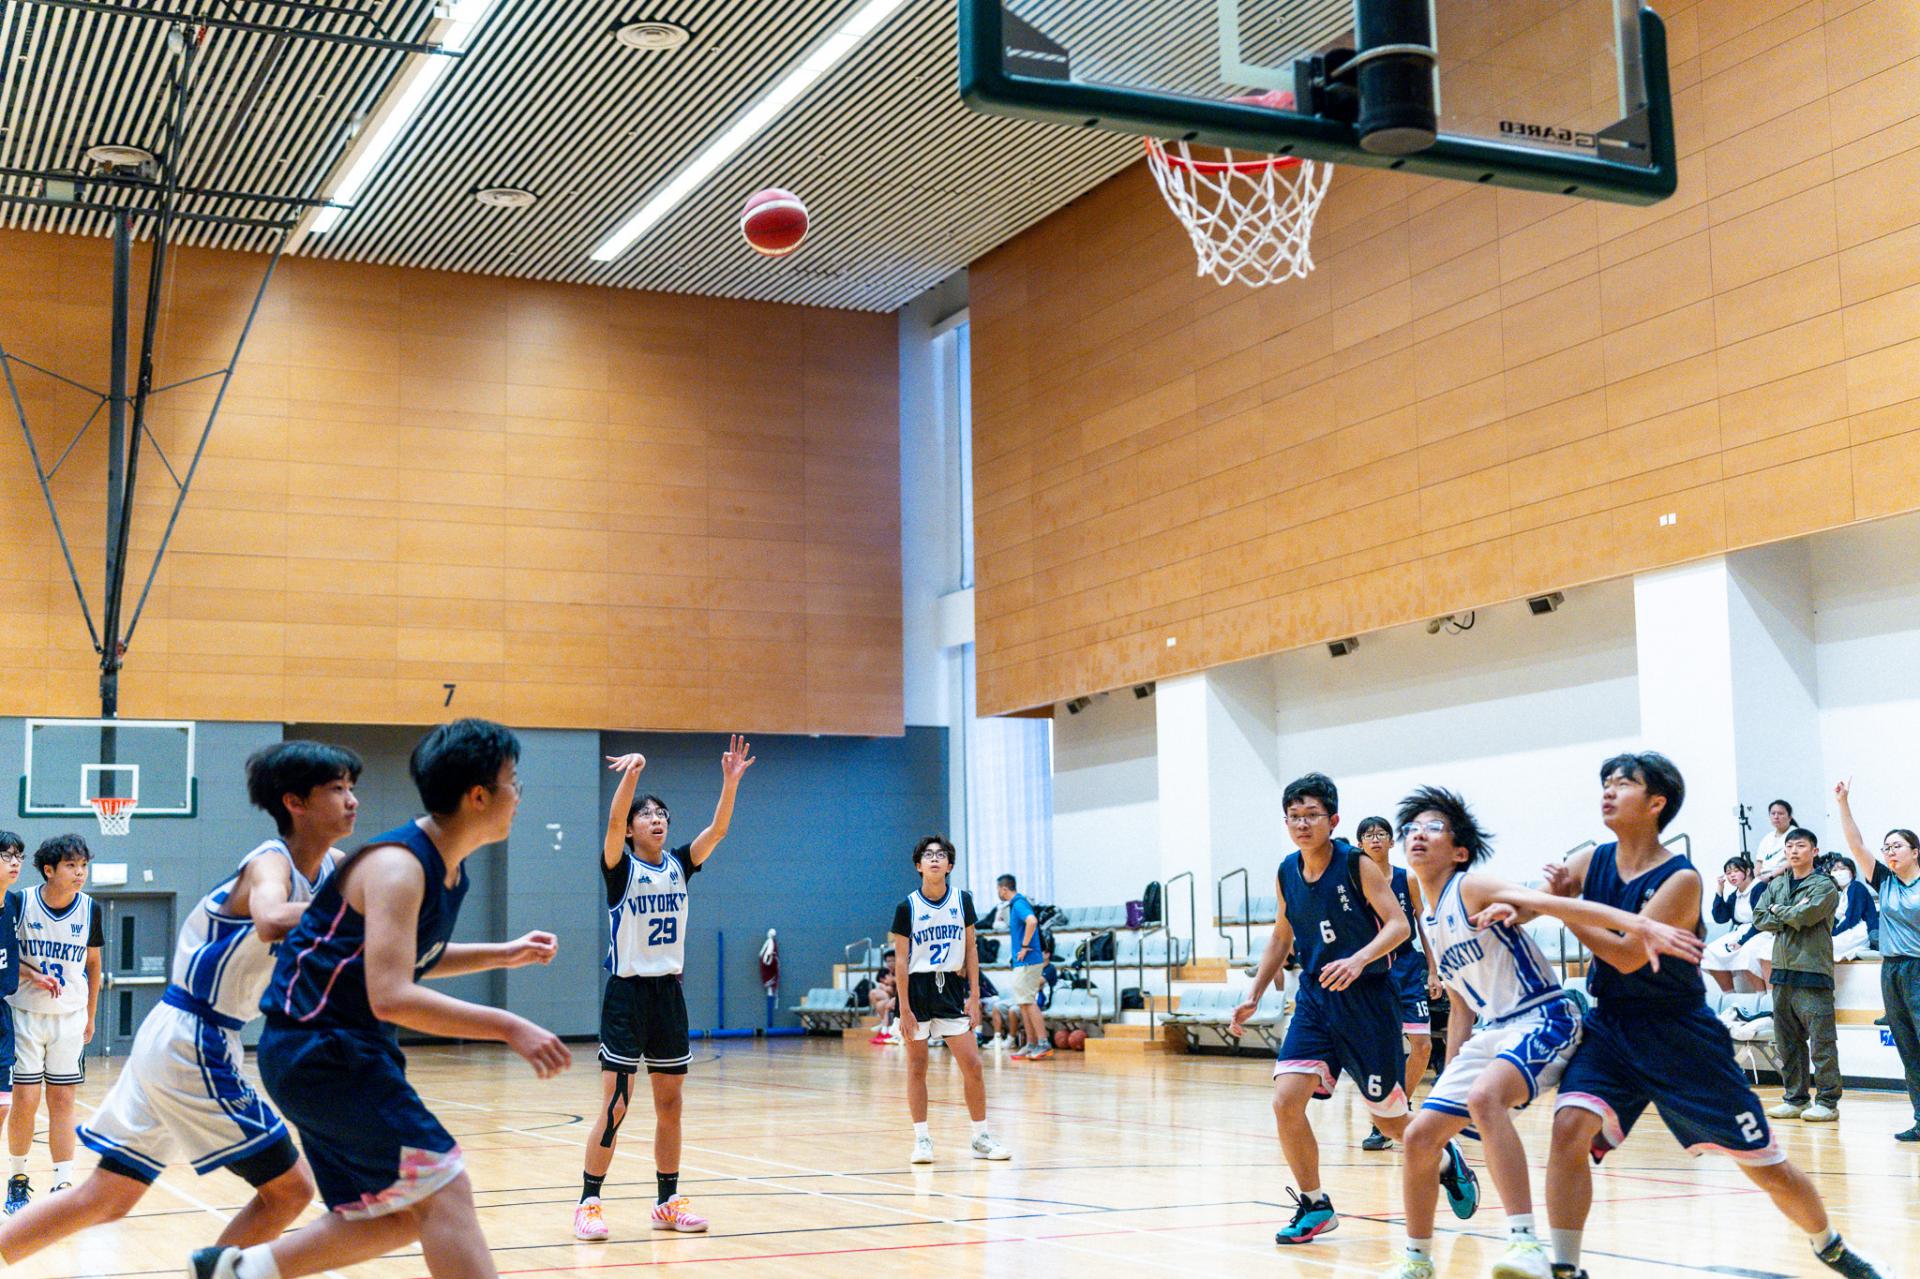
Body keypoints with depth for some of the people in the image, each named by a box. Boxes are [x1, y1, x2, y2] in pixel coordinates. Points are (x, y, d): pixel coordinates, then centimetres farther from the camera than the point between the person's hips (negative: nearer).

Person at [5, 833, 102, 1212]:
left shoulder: (90, 909, -3)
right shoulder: (21, 904, -10)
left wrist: (90, 1016, 13)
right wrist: (33, 975, -14)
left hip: (70, 1017, 2)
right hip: (25, 1013, -2)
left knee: (62, 1100, 3)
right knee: (25, 1099, -1)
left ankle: (63, 1185, 4)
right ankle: (18, 1178, 18)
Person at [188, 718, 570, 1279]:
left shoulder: (449, 868, 8)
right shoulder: (396, 866, -21)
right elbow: (391, 996, -30)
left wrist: (501, 954, 16)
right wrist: (509, 1027, -29)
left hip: (351, 1051, 10)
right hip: (319, 1048, -10)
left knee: (399, 1216, 12)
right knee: (443, 1188, -14)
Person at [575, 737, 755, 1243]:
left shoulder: (679, 866, 8)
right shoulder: (620, 868, -5)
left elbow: (718, 829, -4)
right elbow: (613, 823, -24)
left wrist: (731, 781, -18)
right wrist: (631, 774, -39)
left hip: (669, 993, 5)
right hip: (627, 993, -5)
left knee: (670, 1104, 9)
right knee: (615, 1106, -8)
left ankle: (668, 1202, 17)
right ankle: (588, 1204, 0)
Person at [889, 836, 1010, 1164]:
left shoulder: (963, 900, 3)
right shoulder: (907, 907, -6)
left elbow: (970, 949, 8)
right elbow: (901, 960, -5)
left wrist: (974, 995, 1)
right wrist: (904, 1009, -10)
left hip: (952, 989, 2)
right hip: (917, 989, -2)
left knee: (972, 1065, -1)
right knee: (917, 1068, 3)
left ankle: (981, 1138, 9)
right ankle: (922, 1139, 12)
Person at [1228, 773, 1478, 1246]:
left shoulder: (1357, 864, -11)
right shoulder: (1286, 874, 4)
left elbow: (1399, 924, -16)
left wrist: (1358, 960, -33)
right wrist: (1254, 997, 11)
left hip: (1367, 1000, -4)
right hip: (1315, 1000, 4)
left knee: (1389, 1119, 7)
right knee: (1285, 1100, -14)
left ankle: (1446, 1159, 39)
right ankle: (1314, 1205, 2)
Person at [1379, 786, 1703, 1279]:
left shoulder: (1471, 887, -9)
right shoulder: (1430, 924, 16)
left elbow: (1552, 903, -24)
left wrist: (1634, 923, -38)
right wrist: (1449, 1075, 22)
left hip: (1544, 1019, -9)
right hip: (1489, 1031, 9)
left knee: (1484, 1097, -37)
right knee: (1420, 1135, 4)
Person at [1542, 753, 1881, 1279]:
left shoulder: (1680, 879, -17)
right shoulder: (1590, 862, -2)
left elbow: (1628, 955, -25)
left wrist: (1564, 907, -21)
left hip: (1683, 1038, -3)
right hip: (1611, 1030, 3)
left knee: (1767, 1166, 6)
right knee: (1570, 1126, -23)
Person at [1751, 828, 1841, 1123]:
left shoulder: (1824, 886, -3)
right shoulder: (1777, 885, 16)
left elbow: (1806, 915, -18)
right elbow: (1759, 918, 6)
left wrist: (1778, 910, 0)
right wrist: (1791, 918, -6)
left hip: (1813, 970, -7)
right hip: (1783, 970, 7)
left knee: (1821, 1041, -5)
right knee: (1787, 1042, 9)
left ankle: (1828, 1101, 0)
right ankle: (1796, 1099, 17)